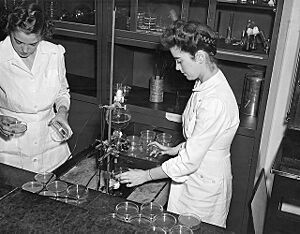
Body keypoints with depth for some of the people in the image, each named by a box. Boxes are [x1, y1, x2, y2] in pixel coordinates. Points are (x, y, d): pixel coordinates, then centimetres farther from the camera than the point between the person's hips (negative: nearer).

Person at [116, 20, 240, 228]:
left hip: (205, 187, -8)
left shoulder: (215, 102, -32)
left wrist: (146, 175, -15)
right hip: (193, 179, 8)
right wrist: (175, 150, 10)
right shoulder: (205, 85, -1)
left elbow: (189, 161, -26)